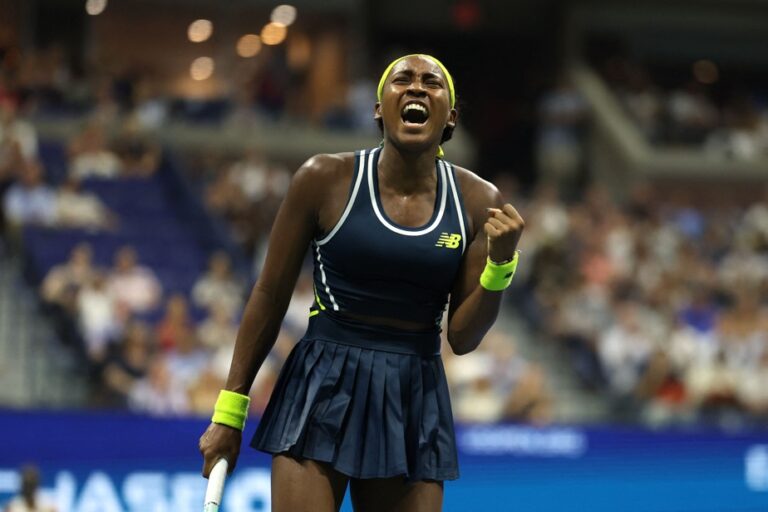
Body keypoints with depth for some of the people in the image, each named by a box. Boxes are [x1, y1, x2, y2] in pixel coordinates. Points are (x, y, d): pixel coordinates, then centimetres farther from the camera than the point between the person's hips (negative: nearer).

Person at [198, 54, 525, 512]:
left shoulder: (477, 202, 1)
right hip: (324, 390, -2)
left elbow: (463, 338, 3)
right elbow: (270, 297, 2)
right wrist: (229, 412, 3)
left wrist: (500, 265, -14)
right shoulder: (326, 179, -5)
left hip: (415, 405, 3)